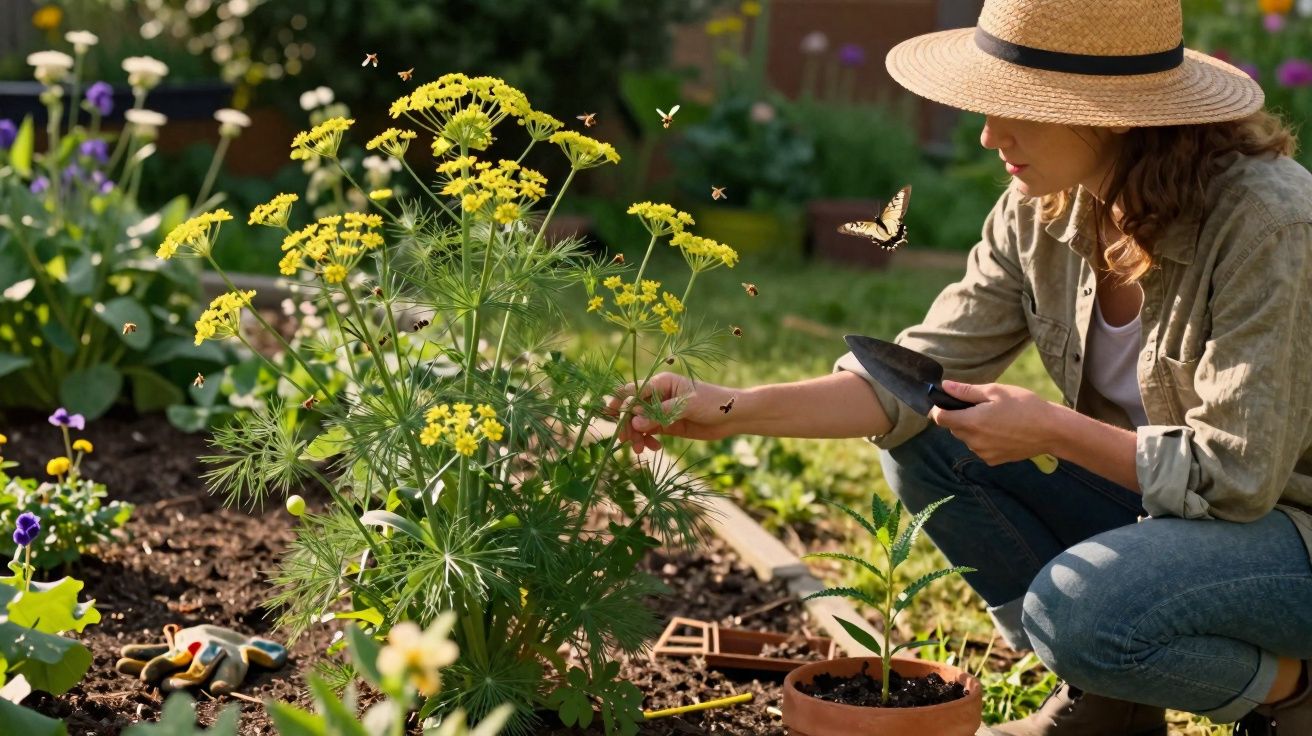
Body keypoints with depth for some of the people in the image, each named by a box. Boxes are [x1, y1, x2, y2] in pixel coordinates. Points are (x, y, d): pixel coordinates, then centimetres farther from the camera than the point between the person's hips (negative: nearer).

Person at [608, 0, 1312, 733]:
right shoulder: (1045, 208, -7)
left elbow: (1236, 474, -27)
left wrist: (1049, 428, -23)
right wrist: (732, 410, -17)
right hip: (1157, 506, 7)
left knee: (1076, 605, -34)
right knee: (920, 438, -7)